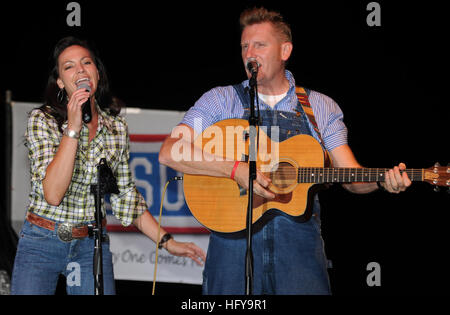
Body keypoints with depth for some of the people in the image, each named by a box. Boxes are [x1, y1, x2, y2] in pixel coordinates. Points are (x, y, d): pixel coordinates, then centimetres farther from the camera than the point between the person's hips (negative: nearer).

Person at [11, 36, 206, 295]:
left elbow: (125, 194, 12)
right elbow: (53, 193, -20)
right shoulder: (42, 120, -8)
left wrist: (167, 241, 5)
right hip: (42, 243, -3)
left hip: (92, 245, 3)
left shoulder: (117, 128, 4)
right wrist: (73, 127, -22)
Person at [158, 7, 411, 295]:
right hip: (234, 236, -1)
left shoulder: (321, 108, 12)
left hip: (299, 238, 1)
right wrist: (236, 170, -19)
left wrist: (383, 181, -15)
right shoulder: (221, 101, 6)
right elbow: (170, 153, -7)